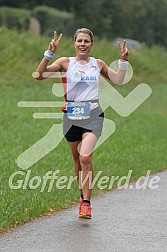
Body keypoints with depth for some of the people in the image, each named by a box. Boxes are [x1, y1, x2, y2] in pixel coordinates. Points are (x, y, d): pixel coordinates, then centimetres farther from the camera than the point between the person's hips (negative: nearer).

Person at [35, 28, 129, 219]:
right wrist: (49, 53, -20)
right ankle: (83, 195, 32)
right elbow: (39, 75, -11)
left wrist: (123, 61, 6)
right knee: (77, 159, 11)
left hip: (92, 115, -1)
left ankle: (86, 203, -13)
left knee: (85, 157, -18)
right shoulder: (66, 62, 1)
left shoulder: (98, 64, 7)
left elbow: (118, 80, 21)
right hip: (72, 115, 1)